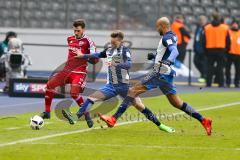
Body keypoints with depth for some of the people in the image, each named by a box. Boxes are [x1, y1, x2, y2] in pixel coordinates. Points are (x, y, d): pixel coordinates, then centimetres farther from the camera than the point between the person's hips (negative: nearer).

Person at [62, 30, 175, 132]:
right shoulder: (109, 51, 10)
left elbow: (129, 64, -25)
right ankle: (75, 118, -18)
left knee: (139, 105, -9)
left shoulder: (125, 50, -8)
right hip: (111, 86, 5)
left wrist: (116, 64, -40)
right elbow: (99, 55, 31)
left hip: (124, 86, -5)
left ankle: (159, 124, 2)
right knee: (92, 98, -11)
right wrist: (84, 56, 28)